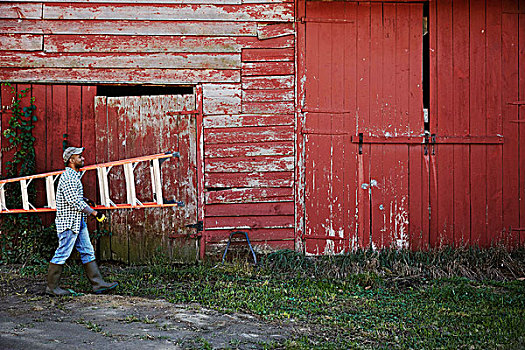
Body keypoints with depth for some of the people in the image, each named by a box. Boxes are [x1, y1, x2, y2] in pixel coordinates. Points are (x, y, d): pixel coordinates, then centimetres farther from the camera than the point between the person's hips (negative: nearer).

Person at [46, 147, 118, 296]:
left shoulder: (74, 176, 15)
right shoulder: (68, 177, -17)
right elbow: (74, 202, -23)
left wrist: (85, 200, 11)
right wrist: (94, 212, -19)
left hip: (78, 222, 10)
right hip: (68, 221, -10)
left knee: (88, 252, 8)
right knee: (62, 254, -2)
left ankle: (98, 284, 10)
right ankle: (52, 287, 9)